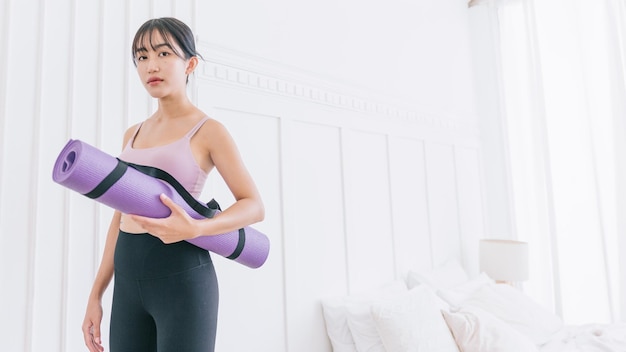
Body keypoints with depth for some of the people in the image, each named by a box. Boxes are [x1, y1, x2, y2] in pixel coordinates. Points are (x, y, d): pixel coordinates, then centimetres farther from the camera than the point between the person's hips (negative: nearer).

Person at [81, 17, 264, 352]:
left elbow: (254, 206, -7)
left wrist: (195, 228, -24)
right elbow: (121, 217, 14)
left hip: (182, 276, -5)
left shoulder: (208, 130, -5)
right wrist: (96, 294, 13)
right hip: (128, 279, 6)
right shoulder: (132, 135, 12)